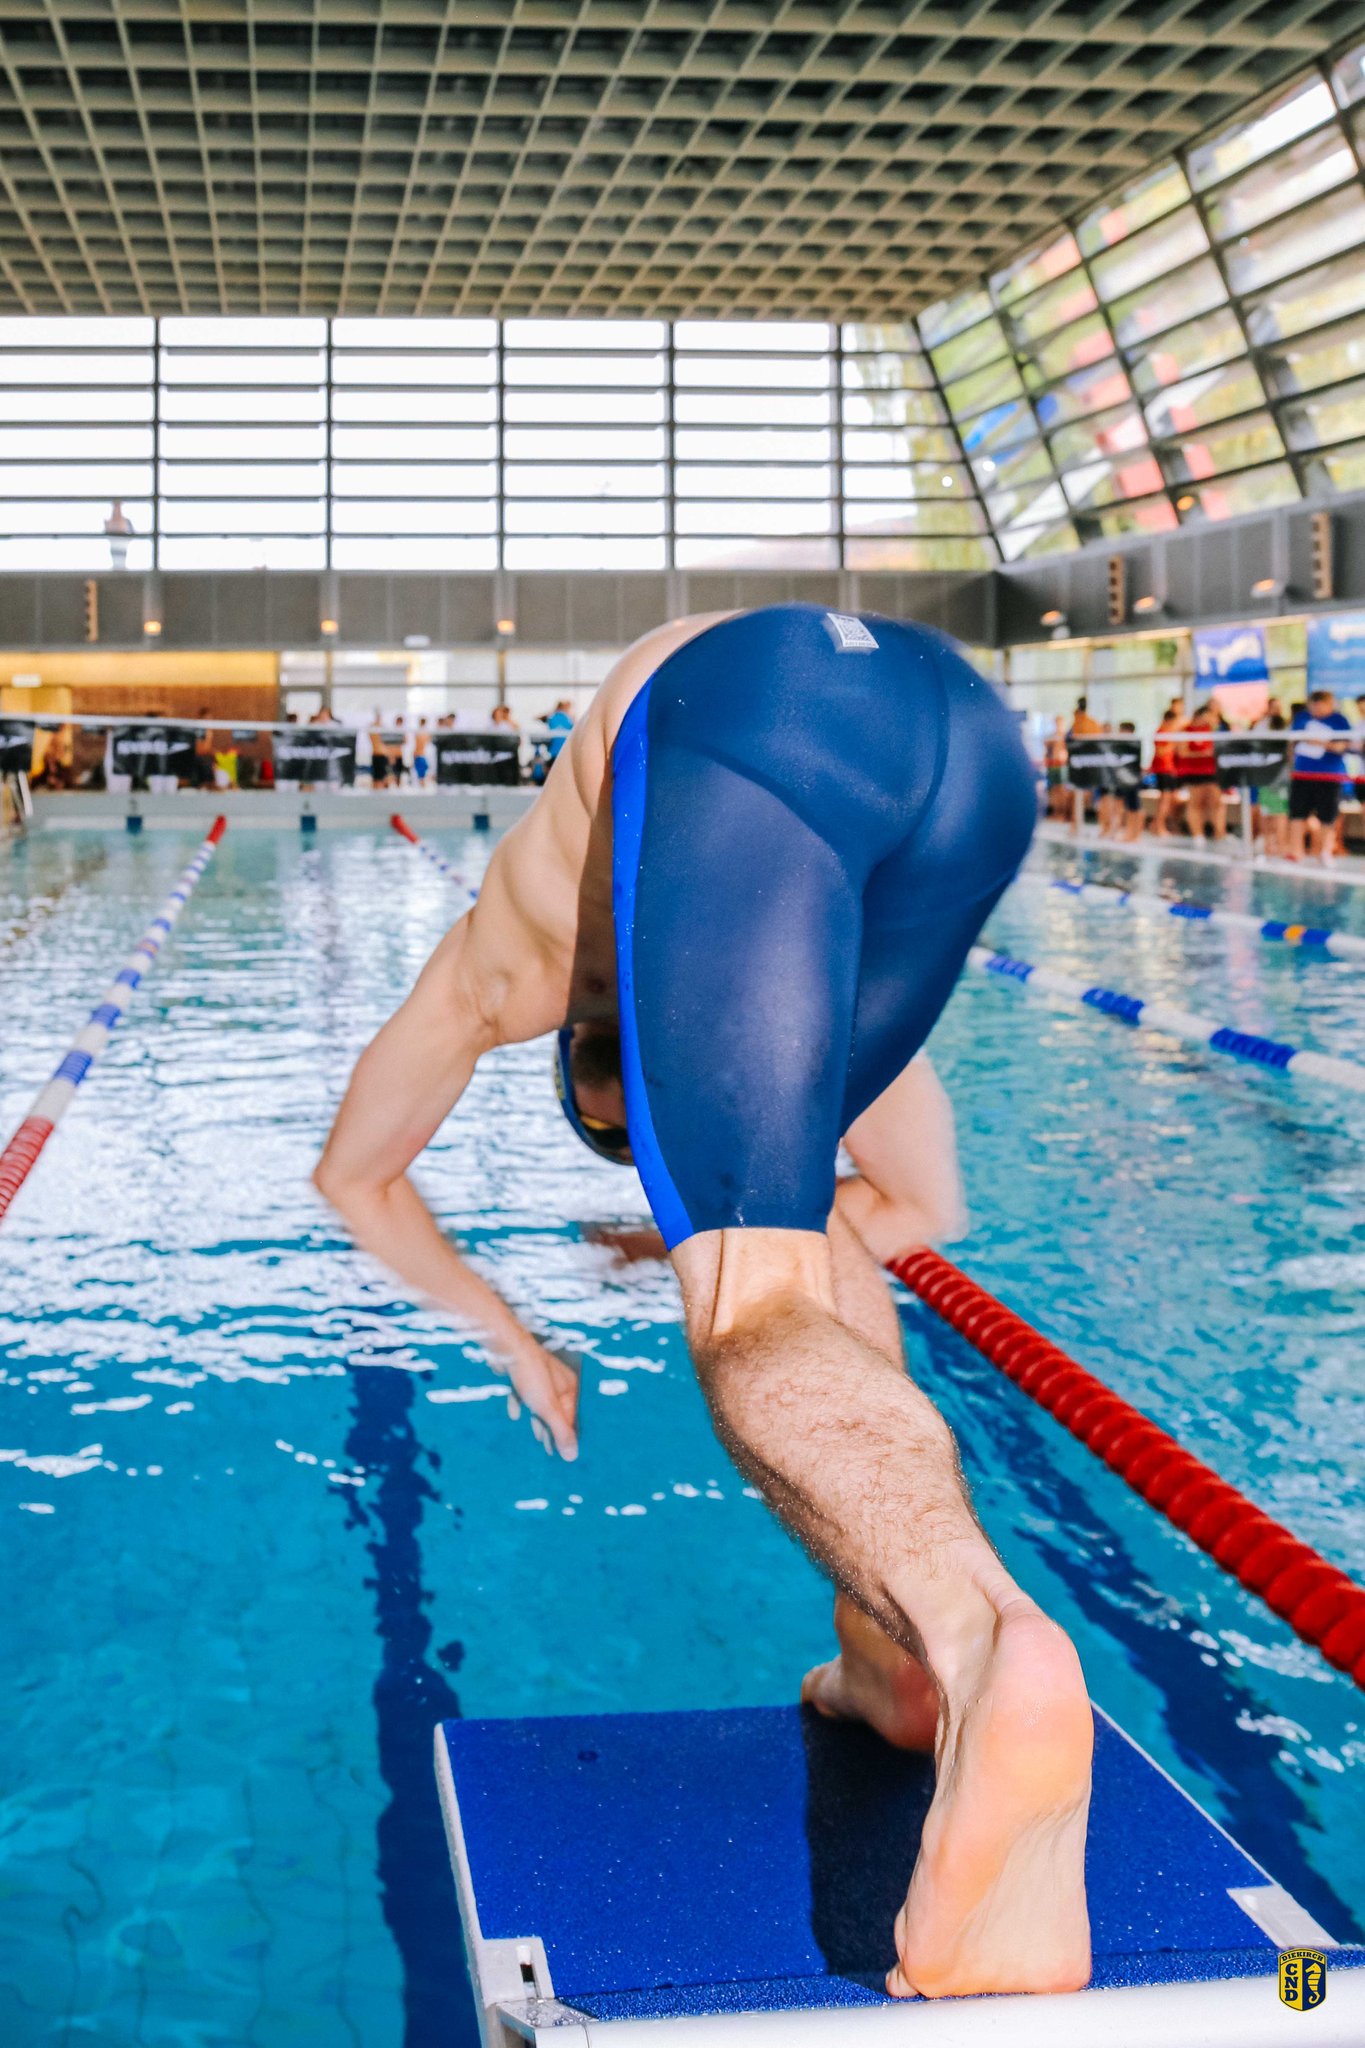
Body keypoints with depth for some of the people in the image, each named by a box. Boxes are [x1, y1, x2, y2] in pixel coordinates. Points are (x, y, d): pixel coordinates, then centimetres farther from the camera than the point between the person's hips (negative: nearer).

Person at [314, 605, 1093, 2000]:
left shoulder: (503, 959, 42)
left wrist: (513, 1338, 60)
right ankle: (889, 1650, 19)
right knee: (801, 1214, 27)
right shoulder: (820, 1003, 47)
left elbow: (353, 1178, 52)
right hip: (967, 730, 4)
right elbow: (922, 1208, 48)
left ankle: (987, 1644, -43)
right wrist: (707, 1244, 58)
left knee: (756, 1322, -12)